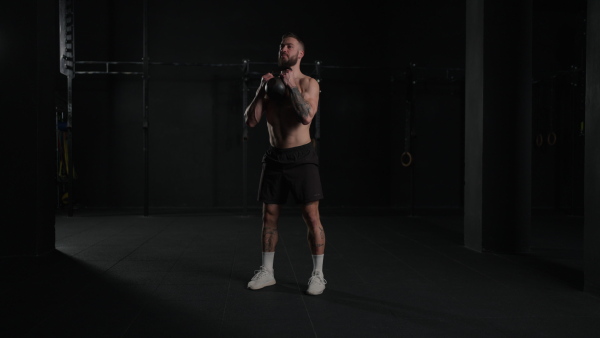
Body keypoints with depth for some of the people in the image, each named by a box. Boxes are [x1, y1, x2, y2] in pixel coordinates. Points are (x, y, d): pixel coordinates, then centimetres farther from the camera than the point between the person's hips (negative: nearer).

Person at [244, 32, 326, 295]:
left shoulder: (308, 83, -4)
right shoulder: (271, 83, 9)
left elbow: (306, 117, -23)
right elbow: (250, 121, 0)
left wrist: (292, 86, -18)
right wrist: (262, 89, -8)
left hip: (301, 157, -4)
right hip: (274, 157, 5)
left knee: (311, 217, -4)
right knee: (269, 216, 8)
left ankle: (318, 274, 7)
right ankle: (267, 271, 21)